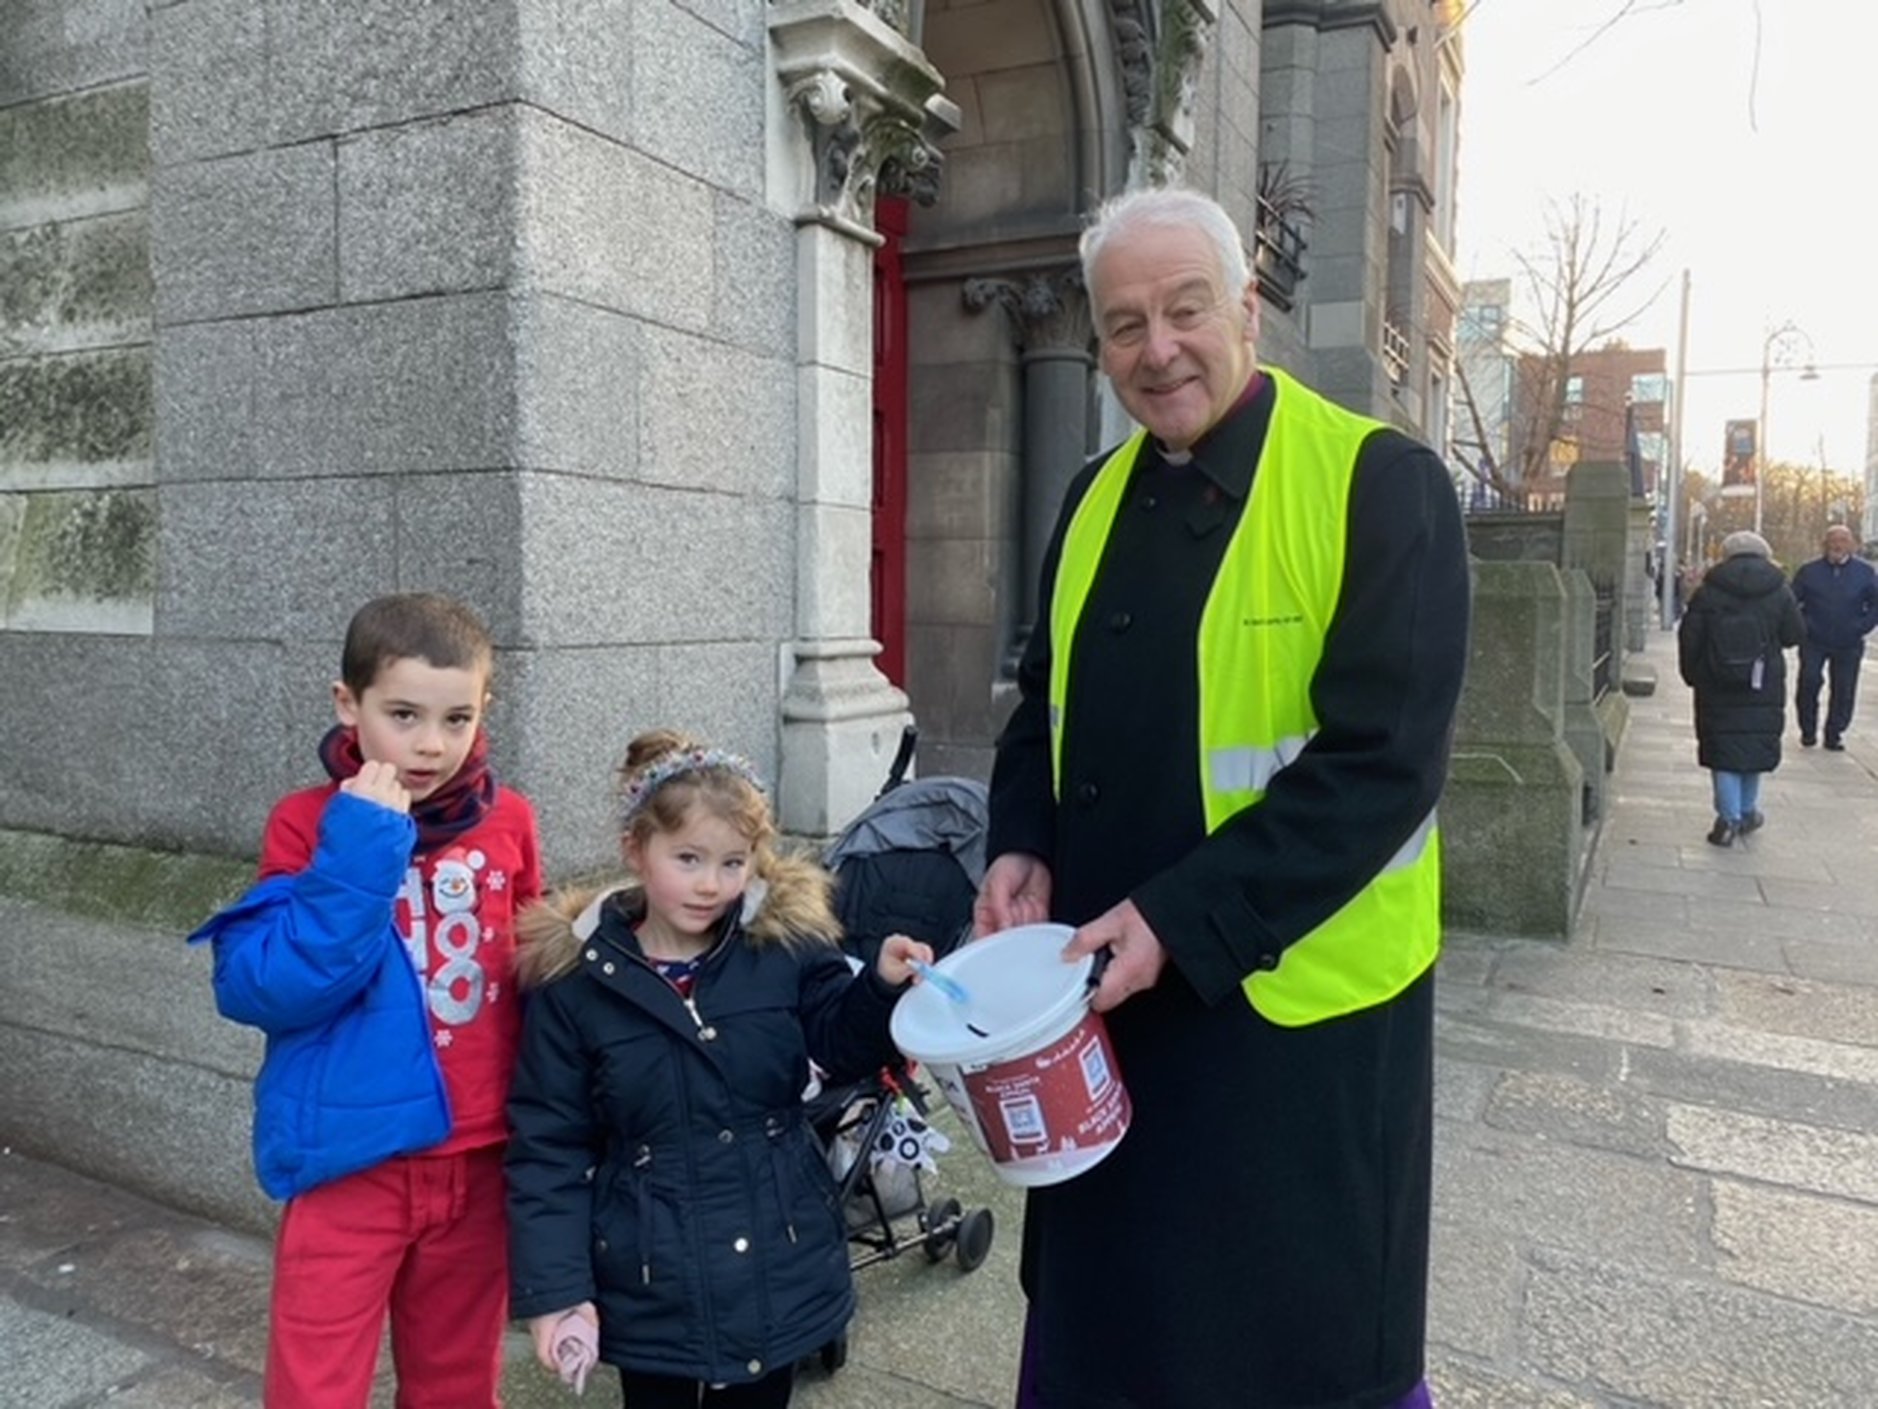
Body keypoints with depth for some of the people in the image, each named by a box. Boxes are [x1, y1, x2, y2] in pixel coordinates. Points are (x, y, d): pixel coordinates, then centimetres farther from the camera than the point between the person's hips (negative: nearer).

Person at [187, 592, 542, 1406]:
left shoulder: (510, 822, -2)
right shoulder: (308, 826, -10)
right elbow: (263, 992, -19)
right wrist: (360, 852, -26)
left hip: (477, 1162, 3)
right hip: (352, 1163, -3)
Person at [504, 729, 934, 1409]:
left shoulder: (789, 944, -10)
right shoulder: (574, 981, -11)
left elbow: (843, 1049, 1)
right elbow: (548, 1147, -6)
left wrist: (880, 985, -19)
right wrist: (555, 1289, -10)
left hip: (777, 1265, 2)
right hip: (650, 1283, -1)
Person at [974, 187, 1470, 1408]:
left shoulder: (1380, 482, -12)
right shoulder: (1096, 497, 8)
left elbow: (1381, 759, -19)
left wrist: (1184, 920, -23)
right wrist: (1024, 846, -2)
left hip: (1298, 1000, -5)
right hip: (1106, 987, 6)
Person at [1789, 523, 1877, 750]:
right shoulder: (1809, 571, 1)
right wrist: (1804, 625, -6)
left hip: (1849, 645, 1)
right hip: (1814, 642, -1)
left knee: (1844, 691, 4)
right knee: (1809, 681, -12)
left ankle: (1834, 734, 16)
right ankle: (1808, 731, 3)